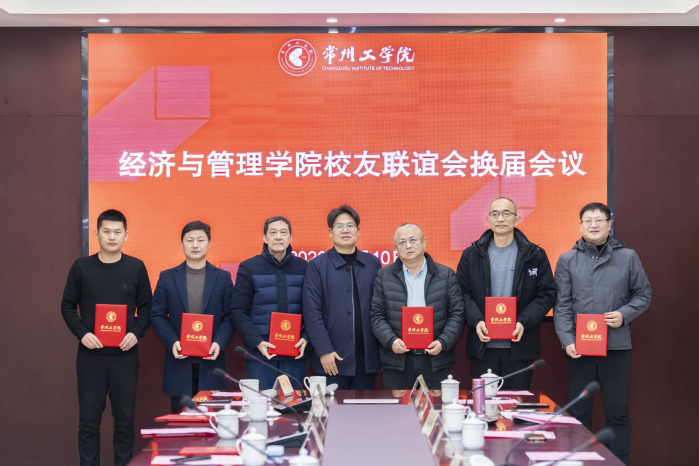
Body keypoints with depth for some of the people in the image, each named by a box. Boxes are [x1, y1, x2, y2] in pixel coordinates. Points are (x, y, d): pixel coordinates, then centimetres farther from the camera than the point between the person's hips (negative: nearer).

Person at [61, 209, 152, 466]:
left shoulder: (136, 267, 2)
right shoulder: (81, 267, 2)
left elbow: (146, 306, 7)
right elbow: (68, 305, 4)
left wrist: (136, 333, -9)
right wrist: (82, 333, -10)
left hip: (125, 355, 0)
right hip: (90, 354, 0)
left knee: (125, 418, 6)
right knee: (89, 420, 4)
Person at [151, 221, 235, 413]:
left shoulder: (223, 277, 9)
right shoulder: (167, 277, 9)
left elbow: (230, 316, 6)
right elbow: (157, 315, 6)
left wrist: (219, 343, -11)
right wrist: (172, 342, -10)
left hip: (211, 360, 0)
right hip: (179, 361, 0)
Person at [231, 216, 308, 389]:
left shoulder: (303, 267, 8)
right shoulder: (248, 268, 2)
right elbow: (239, 312, -1)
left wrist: (306, 338, -6)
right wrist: (257, 342, -13)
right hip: (259, 354, -2)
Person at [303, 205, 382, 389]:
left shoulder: (373, 263, 10)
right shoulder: (317, 265, 1)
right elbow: (312, 313, -4)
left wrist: (383, 350, 5)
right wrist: (324, 351, -12)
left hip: (366, 357, 3)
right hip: (332, 359, -3)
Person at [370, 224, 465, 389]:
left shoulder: (446, 275, 8)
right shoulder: (383, 276, 9)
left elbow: (457, 314, 4)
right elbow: (376, 315, 5)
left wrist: (443, 342, -10)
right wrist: (391, 341, -11)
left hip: (435, 360, 0)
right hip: (397, 361, 0)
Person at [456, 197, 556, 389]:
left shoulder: (534, 256, 5)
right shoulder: (471, 255, 8)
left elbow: (546, 294, 3)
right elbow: (463, 292, 6)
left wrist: (524, 322, -11)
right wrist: (476, 321, -11)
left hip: (519, 344, -1)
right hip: (482, 344, 1)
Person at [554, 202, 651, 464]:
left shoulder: (628, 257, 5)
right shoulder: (567, 260, 5)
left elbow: (643, 294, 10)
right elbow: (562, 305, 0)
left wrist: (625, 314, -9)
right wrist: (567, 340, -11)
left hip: (616, 345, 0)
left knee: (618, 411, 6)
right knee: (579, 413, 8)